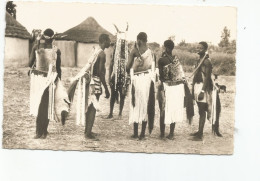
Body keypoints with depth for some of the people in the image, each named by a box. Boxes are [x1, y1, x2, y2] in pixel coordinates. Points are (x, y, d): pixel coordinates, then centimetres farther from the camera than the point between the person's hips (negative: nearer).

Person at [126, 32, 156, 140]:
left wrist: (130, 73, 12)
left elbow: (128, 66, -6)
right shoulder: (151, 52, 6)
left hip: (136, 78, -2)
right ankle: (143, 133, 10)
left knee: (136, 104, 8)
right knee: (145, 105, 8)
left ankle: (135, 133, 11)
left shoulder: (134, 51, -3)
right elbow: (153, 67, 2)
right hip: (148, 79, 2)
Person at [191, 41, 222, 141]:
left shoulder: (206, 61, -13)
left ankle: (200, 135, -6)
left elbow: (207, 77, -19)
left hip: (204, 87, -9)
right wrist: (193, 88, 19)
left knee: (202, 111, -7)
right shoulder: (199, 60, 14)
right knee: (201, 111, 14)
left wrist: (202, 91, -23)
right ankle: (199, 131, 21)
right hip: (197, 86, 9)